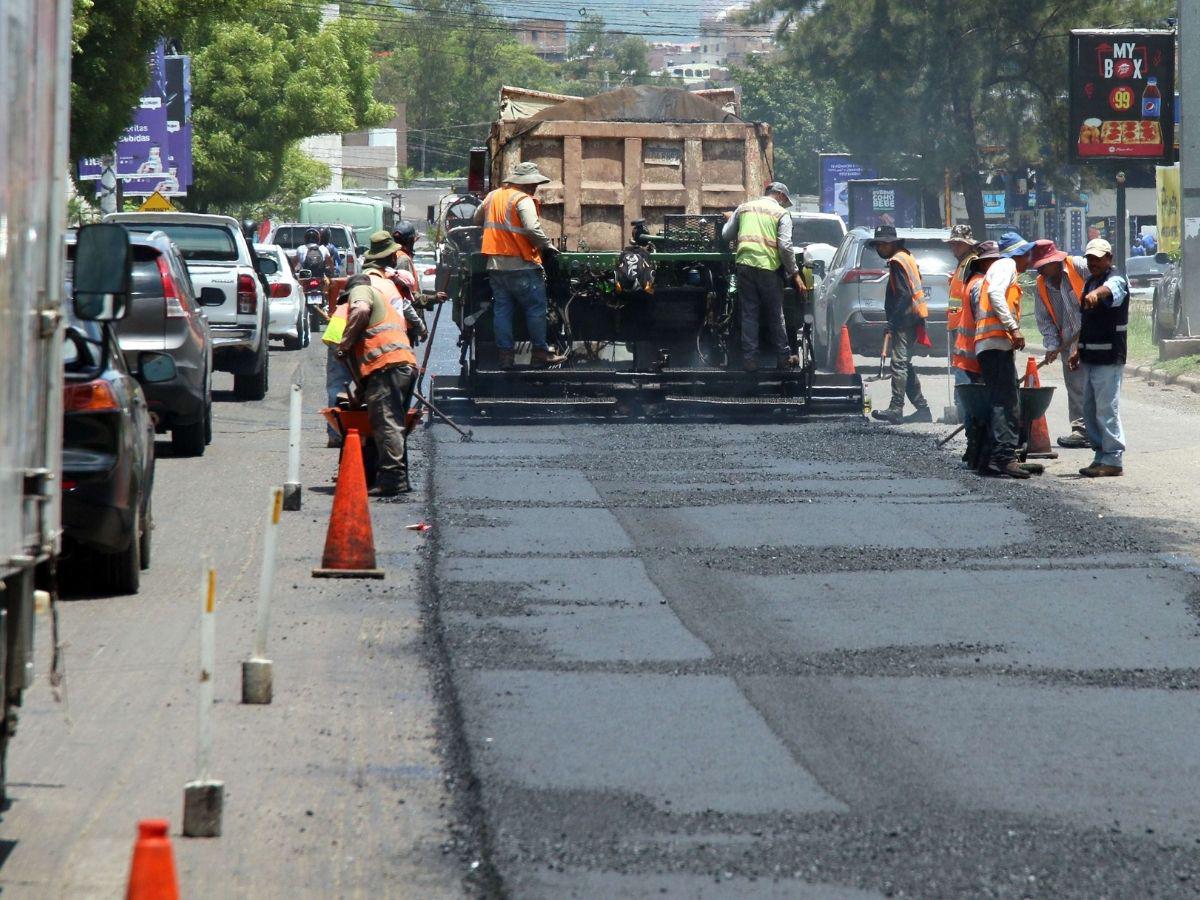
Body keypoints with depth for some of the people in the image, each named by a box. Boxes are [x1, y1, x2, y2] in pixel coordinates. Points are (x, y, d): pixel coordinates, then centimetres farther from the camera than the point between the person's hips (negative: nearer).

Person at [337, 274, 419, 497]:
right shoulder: (388, 307, 38)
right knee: (395, 425, 13)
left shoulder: (360, 290, 13)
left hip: (386, 364, -9)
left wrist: (345, 344, -3)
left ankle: (392, 478, -18)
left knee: (385, 423, -12)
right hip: (407, 364, 9)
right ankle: (400, 479, 13)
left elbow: (361, 310, -11)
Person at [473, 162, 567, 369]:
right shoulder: (523, 200, -11)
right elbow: (532, 229, -22)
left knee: (502, 310, 9)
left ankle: (505, 353, 8)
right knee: (536, 308, 2)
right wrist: (547, 245, -9)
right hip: (521, 265, -7)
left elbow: (477, 219, 25)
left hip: (495, 265, 7)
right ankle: (540, 352, 4)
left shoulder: (492, 197, 12)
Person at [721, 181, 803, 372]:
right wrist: (794, 274, 0)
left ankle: (749, 359, 1)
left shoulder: (743, 208, 15)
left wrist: (730, 219, 39)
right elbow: (785, 246, -6)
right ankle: (783, 359, 11)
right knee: (775, 315, 8)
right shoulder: (781, 213, 4)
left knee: (749, 315, 5)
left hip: (744, 264, 3)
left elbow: (726, 235, 17)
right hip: (768, 267, -3)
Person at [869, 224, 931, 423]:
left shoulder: (897, 261, -11)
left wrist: (893, 321, -21)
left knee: (899, 363, -14)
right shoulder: (906, 258, 20)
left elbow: (904, 295, -20)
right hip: (912, 319, 11)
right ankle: (922, 408, 16)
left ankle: (896, 409, -20)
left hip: (905, 320, -11)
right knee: (905, 365, 14)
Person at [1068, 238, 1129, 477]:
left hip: (1109, 358, -9)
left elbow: (1109, 290, -36)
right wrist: (1078, 350, 23)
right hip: (1090, 357, 9)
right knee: (1090, 412, 12)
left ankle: (1113, 460, -5)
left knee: (1107, 410, -9)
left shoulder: (1115, 281, -9)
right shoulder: (1089, 283, 18)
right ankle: (1102, 456, 19)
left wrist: (1096, 293, -57)